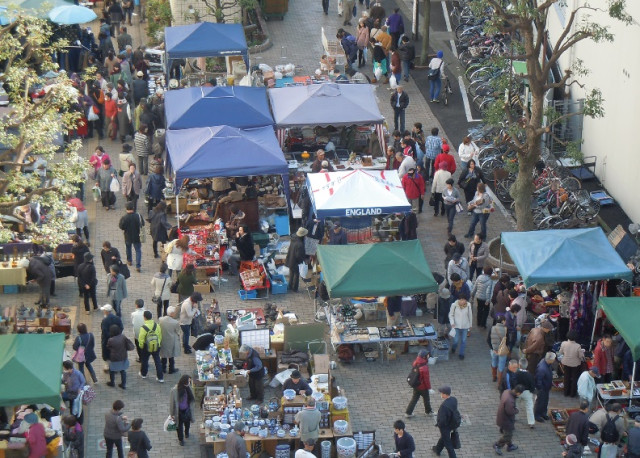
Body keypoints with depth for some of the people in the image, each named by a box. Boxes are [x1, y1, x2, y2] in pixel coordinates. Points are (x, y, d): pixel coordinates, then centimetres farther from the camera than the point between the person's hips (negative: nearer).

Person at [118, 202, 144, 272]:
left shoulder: (124, 218, -24)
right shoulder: (138, 216, -19)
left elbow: (121, 227, -12)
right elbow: (143, 224, -4)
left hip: (128, 237, 0)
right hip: (137, 236, 0)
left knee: (128, 248, 28)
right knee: (138, 250, 9)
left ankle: (129, 261, 47)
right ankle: (138, 266, 2)